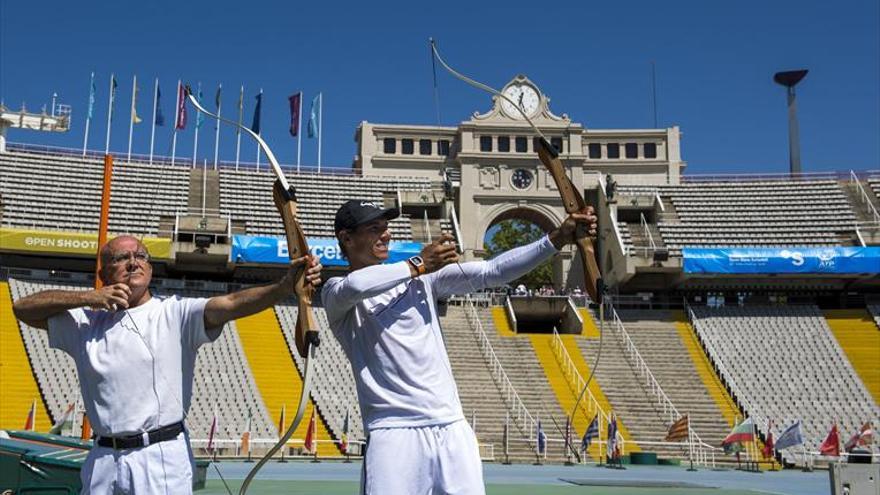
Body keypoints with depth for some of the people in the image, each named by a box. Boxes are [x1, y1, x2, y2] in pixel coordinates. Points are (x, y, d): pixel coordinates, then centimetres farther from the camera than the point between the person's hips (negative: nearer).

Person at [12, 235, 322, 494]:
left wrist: (284, 287, -34)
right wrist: (87, 297, -2)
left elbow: (231, 304, -16)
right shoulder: (85, 322, 10)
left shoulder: (175, 313, -1)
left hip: (162, 460, -3)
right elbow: (23, 308, 11)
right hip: (103, 461, 3)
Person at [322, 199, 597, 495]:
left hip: (452, 429, 4)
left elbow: (492, 272, 7)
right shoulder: (336, 291, 4)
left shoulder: (423, 276, 14)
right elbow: (353, 287, -21)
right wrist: (417, 266, -8)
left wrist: (557, 238, -3)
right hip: (393, 433, -3)